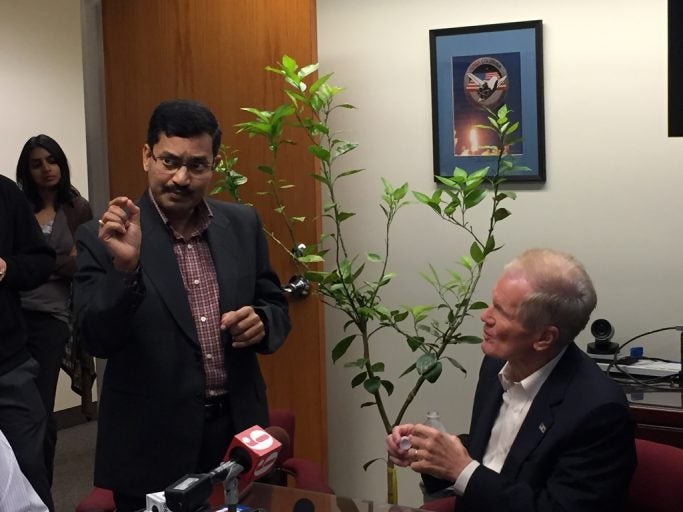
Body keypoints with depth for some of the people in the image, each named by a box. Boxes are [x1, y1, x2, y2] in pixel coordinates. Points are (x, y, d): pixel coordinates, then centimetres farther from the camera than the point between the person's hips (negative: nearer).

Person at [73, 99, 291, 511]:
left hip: (238, 431, 3)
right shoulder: (105, 238, -7)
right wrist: (125, 268, -29)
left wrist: (260, 323, -12)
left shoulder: (243, 224, 3)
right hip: (153, 447, -3)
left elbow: (276, 308, 11)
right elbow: (97, 340, -13)